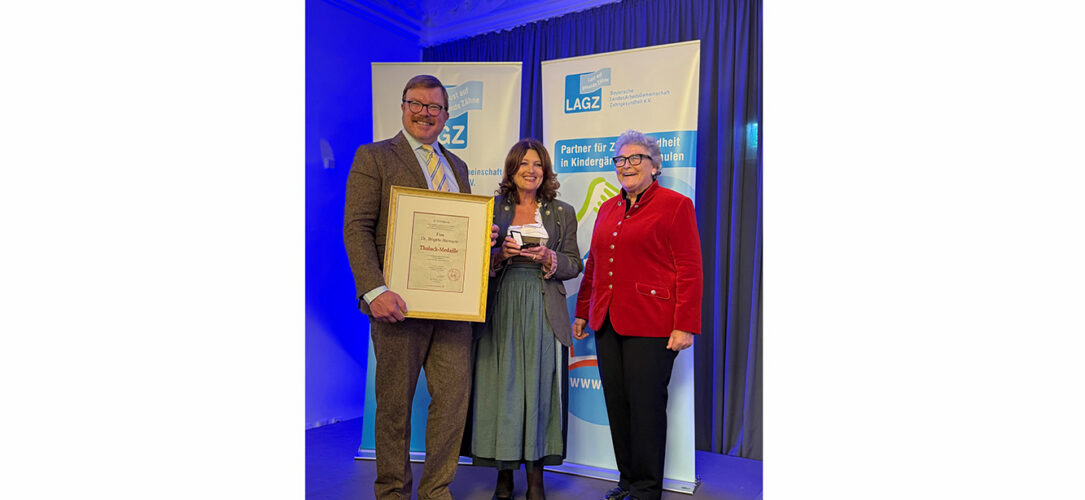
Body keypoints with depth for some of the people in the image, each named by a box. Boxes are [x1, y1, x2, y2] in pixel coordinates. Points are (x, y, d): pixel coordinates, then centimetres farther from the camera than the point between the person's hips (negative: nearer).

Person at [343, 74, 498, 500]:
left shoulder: (457, 166, 19)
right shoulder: (373, 157, 2)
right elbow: (356, 229, -7)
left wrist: (483, 237, 0)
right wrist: (374, 289, -20)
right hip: (399, 301, -5)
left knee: (454, 395, 5)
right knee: (394, 404, 7)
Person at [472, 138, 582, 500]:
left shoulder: (563, 213, 9)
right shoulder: (492, 209, 8)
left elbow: (575, 265, 7)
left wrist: (549, 258, -11)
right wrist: (501, 254, -12)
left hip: (543, 313, 0)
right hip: (501, 310, 0)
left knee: (540, 385, 0)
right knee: (502, 385, 1)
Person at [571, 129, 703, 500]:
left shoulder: (675, 205, -2)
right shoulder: (608, 209, 17)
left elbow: (689, 271, -8)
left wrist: (685, 326, -13)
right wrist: (582, 312, 20)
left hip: (650, 326, -6)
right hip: (607, 323, 7)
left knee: (645, 405, 0)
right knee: (616, 404, 10)